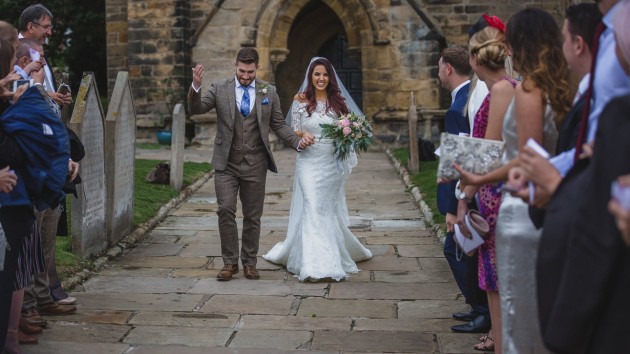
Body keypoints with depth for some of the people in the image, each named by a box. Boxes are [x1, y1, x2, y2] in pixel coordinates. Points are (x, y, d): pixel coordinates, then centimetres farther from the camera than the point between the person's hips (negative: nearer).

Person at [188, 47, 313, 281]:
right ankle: (230, 262, 5)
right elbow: (196, 109, -9)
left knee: (252, 216, 7)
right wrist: (196, 87, -28)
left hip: (255, 164, 1)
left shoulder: (268, 92, 5)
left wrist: (297, 142, -8)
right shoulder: (219, 89, 1)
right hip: (226, 163, -1)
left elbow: (278, 124, 8)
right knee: (226, 211, -8)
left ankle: (249, 263, 20)